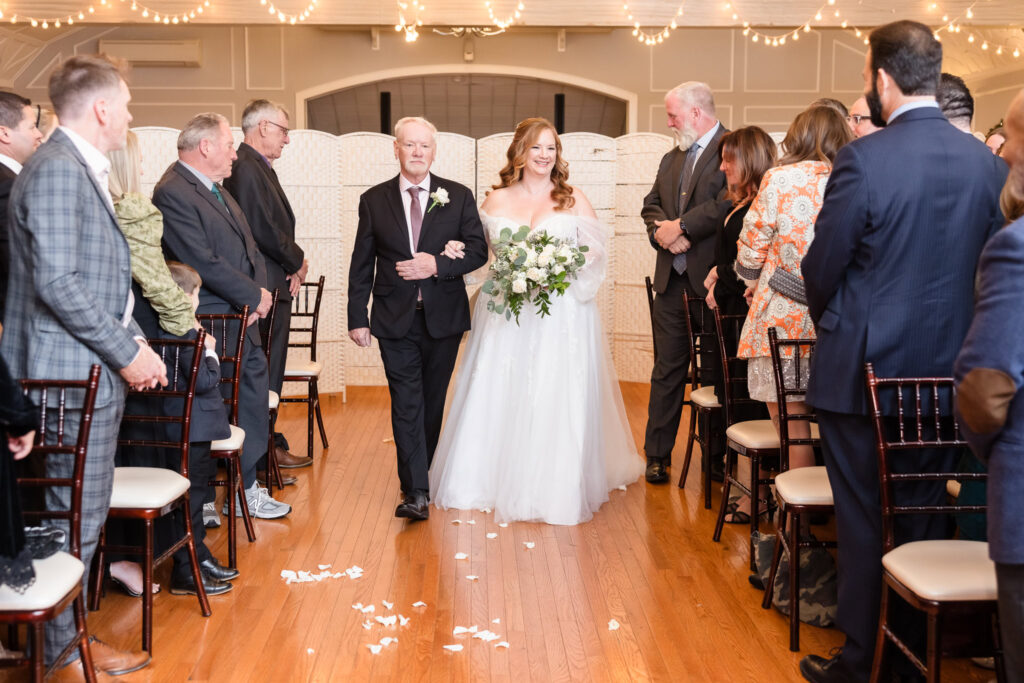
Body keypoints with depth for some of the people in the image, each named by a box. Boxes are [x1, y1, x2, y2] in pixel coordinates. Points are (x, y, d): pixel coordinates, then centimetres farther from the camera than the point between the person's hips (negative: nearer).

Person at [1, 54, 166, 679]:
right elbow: (57, 282, -22)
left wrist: (134, 341, 12)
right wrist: (127, 352, -16)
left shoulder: (84, 170, 17)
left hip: (97, 370, 10)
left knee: (83, 514, 16)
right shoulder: (56, 170, -16)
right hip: (72, 372, -10)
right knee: (74, 519, -1)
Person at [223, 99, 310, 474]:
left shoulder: (259, 166, 17)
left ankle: (272, 447, 27)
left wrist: (293, 266, 2)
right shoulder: (246, 168, -16)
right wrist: (297, 261, -7)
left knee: (268, 376, 17)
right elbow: (263, 229, -22)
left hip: (275, 287, 11)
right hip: (263, 289, -11)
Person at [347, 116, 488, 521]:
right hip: (396, 320, -1)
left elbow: (477, 251, 0)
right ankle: (416, 492, -10)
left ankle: (419, 475, 29)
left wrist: (437, 266, -16)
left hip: (443, 317, 1)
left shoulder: (458, 197, 4)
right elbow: (361, 264, 5)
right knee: (406, 404, -7)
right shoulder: (374, 200, 4)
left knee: (433, 402, 12)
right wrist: (357, 318, 0)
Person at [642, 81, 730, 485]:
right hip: (672, 280, 7)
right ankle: (657, 455, 14)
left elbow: (731, 201, -19)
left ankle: (718, 456, 15)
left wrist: (683, 226, -15)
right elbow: (651, 205, 17)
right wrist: (661, 229, -4)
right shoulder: (671, 159, 20)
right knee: (667, 369, 8)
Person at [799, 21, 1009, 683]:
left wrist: (830, 321, 10)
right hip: (946, 372, 5)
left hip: (863, 371, -4)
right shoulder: (988, 163, -2)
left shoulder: (863, 159, -18)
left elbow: (821, 269, -11)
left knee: (862, 521, 7)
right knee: (926, 516, 16)